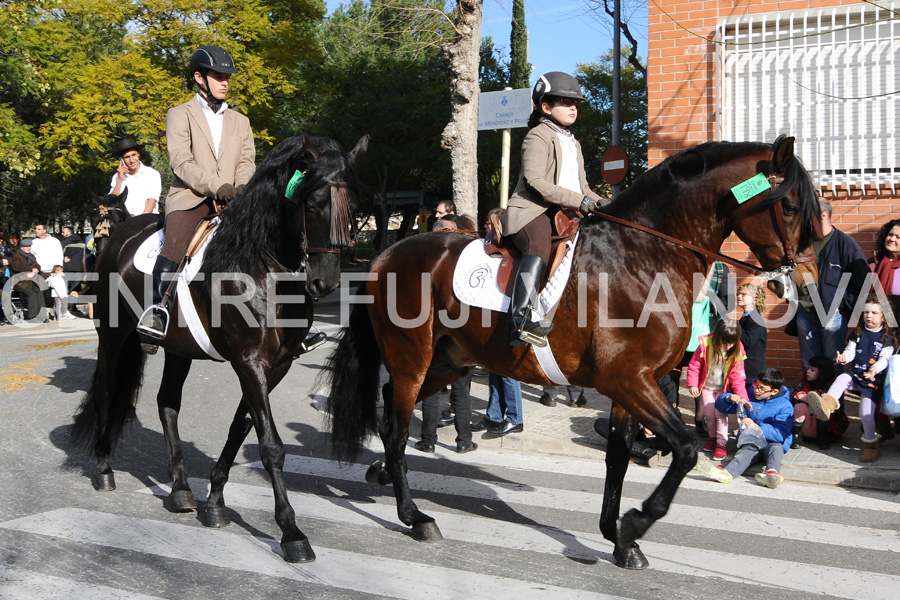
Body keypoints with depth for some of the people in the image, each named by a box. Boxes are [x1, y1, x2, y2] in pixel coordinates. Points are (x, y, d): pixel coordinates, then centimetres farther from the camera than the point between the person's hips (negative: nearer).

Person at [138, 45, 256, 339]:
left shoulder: (240, 121, 24)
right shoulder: (179, 115, 9)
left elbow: (247, 160, 12)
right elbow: (181, 162, -4)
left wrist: (241, 186, -11)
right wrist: (216, 186, -18)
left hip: (231, 202, 4)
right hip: (189, 198, -4)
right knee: (176, 243, -29)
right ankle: (158, 309, -17)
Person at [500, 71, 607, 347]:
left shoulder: (573, 144, 28)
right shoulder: (538, 136, 0)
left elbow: (582, 186, 28)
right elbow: (535, 180, -14)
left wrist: (596, 201, 4)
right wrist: (579, 200, -19)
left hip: (565, 215, 9)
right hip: (530, 211, -9)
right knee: (540, 247, -36)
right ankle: (520, 322, -50)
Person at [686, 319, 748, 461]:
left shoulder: (737, 352, -18)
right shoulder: (705, 345, -22)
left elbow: (738, 376, -14)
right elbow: (694, 365, -11)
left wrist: (742, 397, -20)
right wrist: (692, 384, -15)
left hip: (723, 389, -1)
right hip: (707, 386, 1)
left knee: (721, 414, -9)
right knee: (709, 414, 7)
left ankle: (721, 443, 3)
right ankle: (712, 437, 31)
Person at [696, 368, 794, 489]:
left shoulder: (784, 406, 0)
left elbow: (781, 434, -14)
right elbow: (720, 405, 19)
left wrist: (757, 427, -24)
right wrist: (729, 399, -4)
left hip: (772, 442, -1)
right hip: (749, 442, 1)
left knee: (775, 448, -37)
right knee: (747, 451, -33)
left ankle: (772, 472, -70)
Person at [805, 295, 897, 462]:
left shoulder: (887, 337, 2)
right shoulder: (858, 333, 13)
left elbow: (884, 359, -7)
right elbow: (851, 351, 7)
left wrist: (876, 368, -28)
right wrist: (844, 357, -16)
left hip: (873, 378, -3)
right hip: (855, 373, 3)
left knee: (866, 414, -11)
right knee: (841, 379, -32)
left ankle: (871, 445, 8)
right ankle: (827, 404, -57)